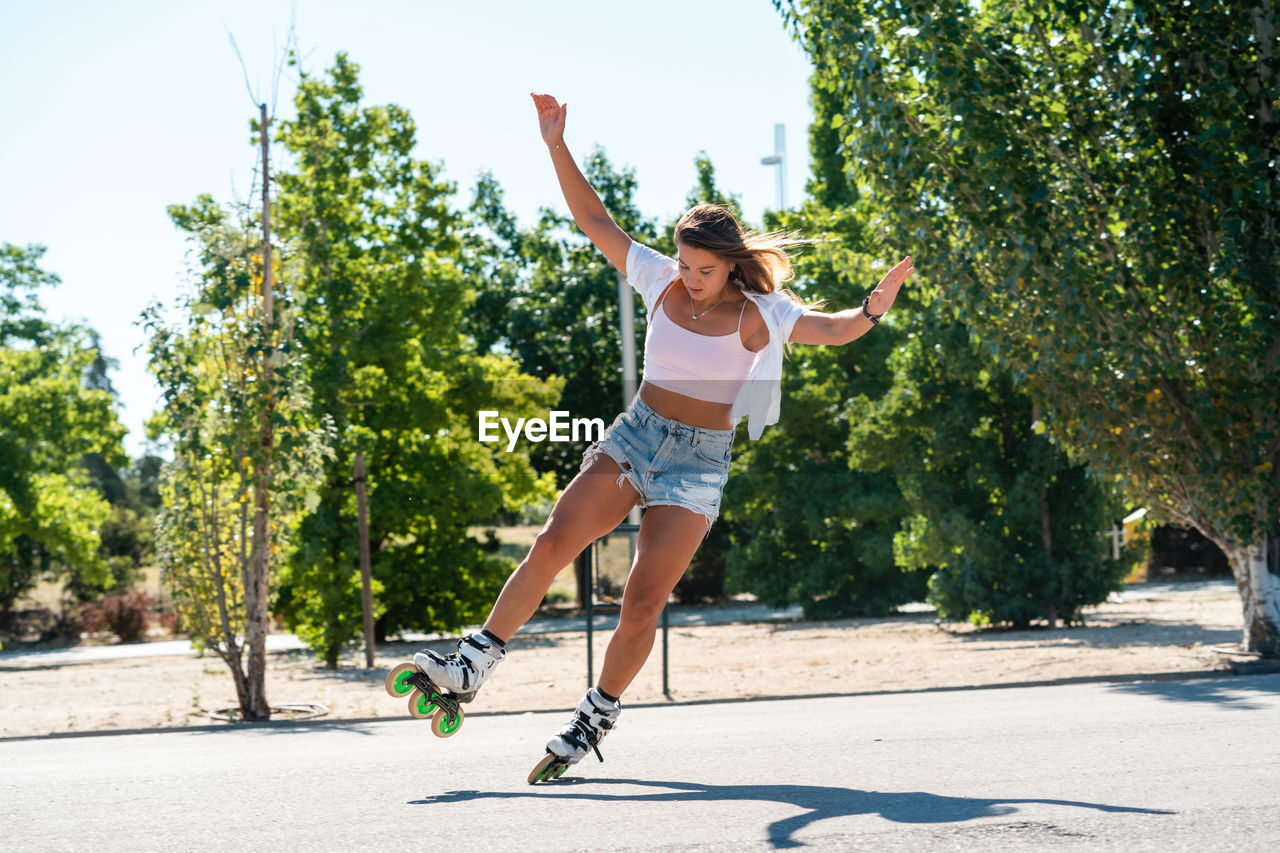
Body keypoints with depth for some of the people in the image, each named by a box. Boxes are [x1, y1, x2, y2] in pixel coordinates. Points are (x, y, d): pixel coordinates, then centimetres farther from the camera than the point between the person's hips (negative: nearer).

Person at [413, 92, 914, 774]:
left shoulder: (757, 313, -6)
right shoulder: (660, 281, 1)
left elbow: (836, 329, -11)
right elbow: (594, 220, 4)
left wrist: (875, 307, -33)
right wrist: (557, 146, -3)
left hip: (699, 461, -3)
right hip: (634, 435, 3)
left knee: (642, 602, -9)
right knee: (552, 544, -15)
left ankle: (599, 713, 9)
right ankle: (475, 661, -9)